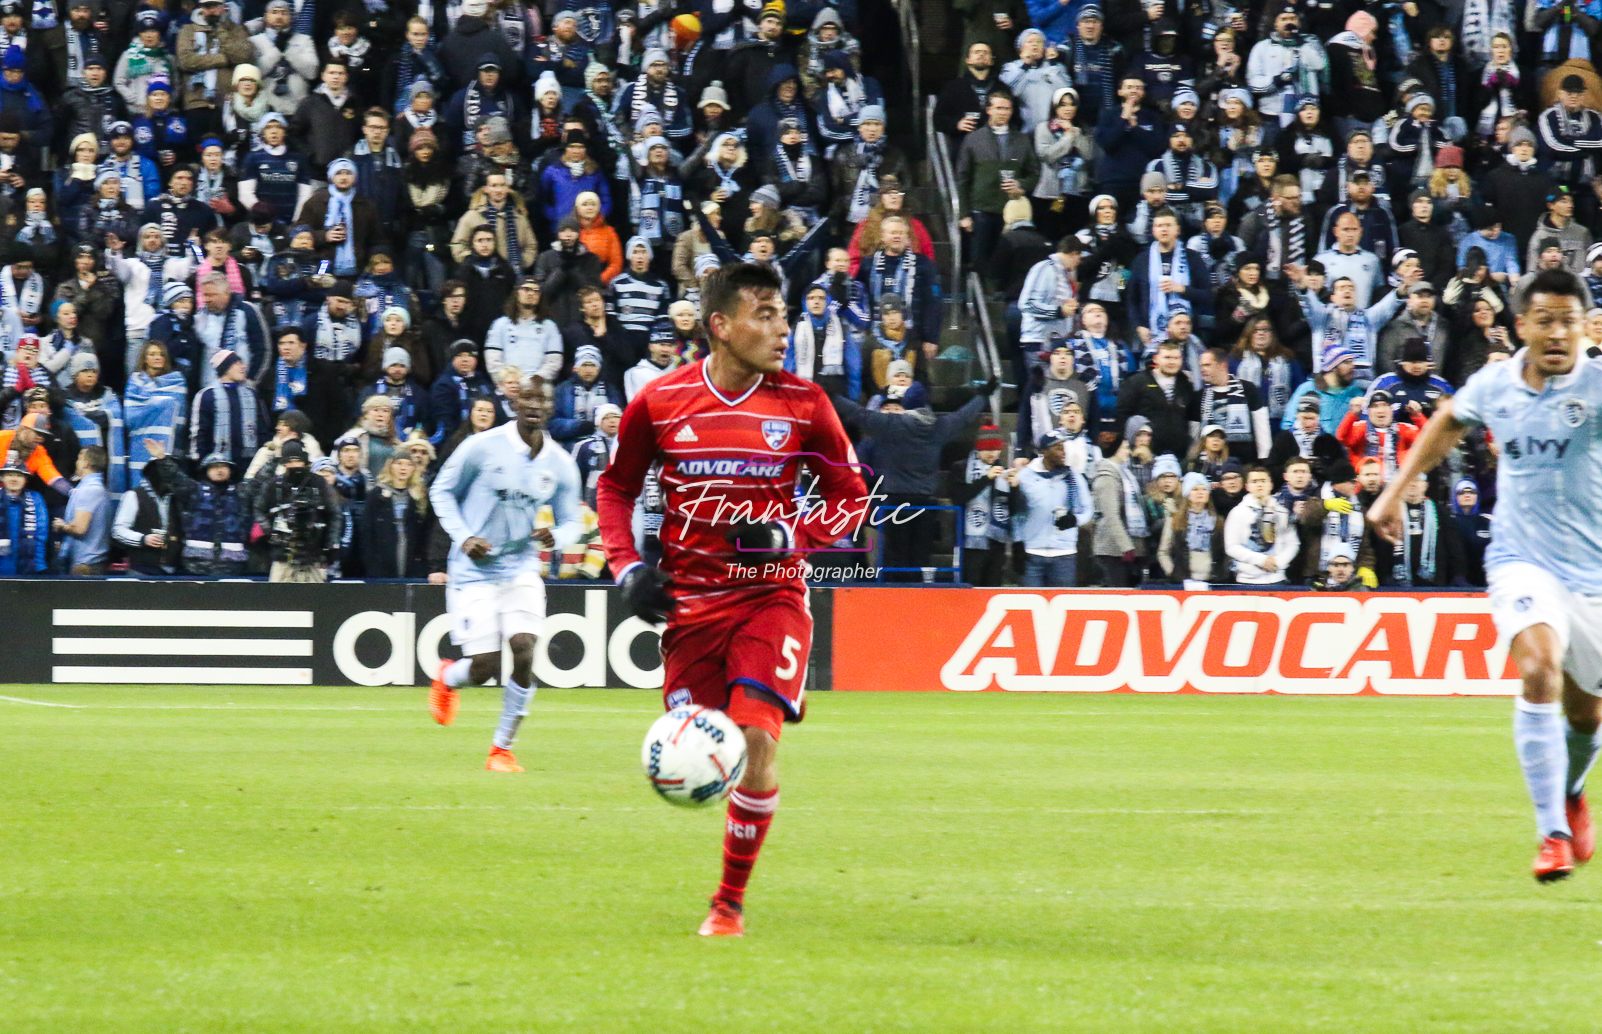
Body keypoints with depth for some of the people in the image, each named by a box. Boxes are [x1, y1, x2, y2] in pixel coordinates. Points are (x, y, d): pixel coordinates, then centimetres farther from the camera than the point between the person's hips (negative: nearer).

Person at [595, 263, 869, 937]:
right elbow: (615, 487, 12)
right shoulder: (660, 403, -2)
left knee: (757, 736, -18)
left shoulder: (802, 404, -2)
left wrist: (790, 537, -11)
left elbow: (850, 497, 7)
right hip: (689, 601, 1)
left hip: (772, 596, -1)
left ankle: (731, 900, -4)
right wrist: (626, 566, -3)